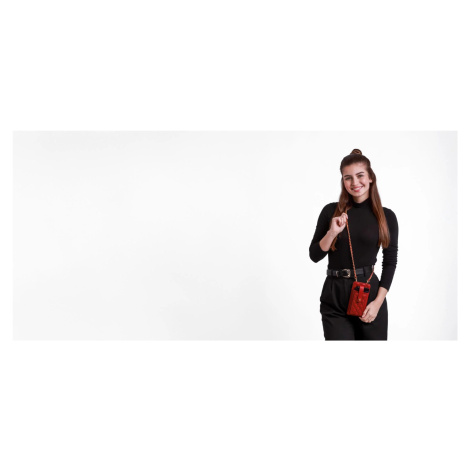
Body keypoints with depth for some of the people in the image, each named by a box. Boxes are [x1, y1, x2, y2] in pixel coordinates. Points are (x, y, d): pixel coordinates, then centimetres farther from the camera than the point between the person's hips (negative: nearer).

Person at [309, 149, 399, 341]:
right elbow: (314, 256, 1)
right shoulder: (331, 211, -1)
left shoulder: (387, 216, 1)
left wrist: (378, 302, -5)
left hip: (369, 292, 1)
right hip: (334, 298, 0)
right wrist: (332, 232, -15)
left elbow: (390, 262, 3)